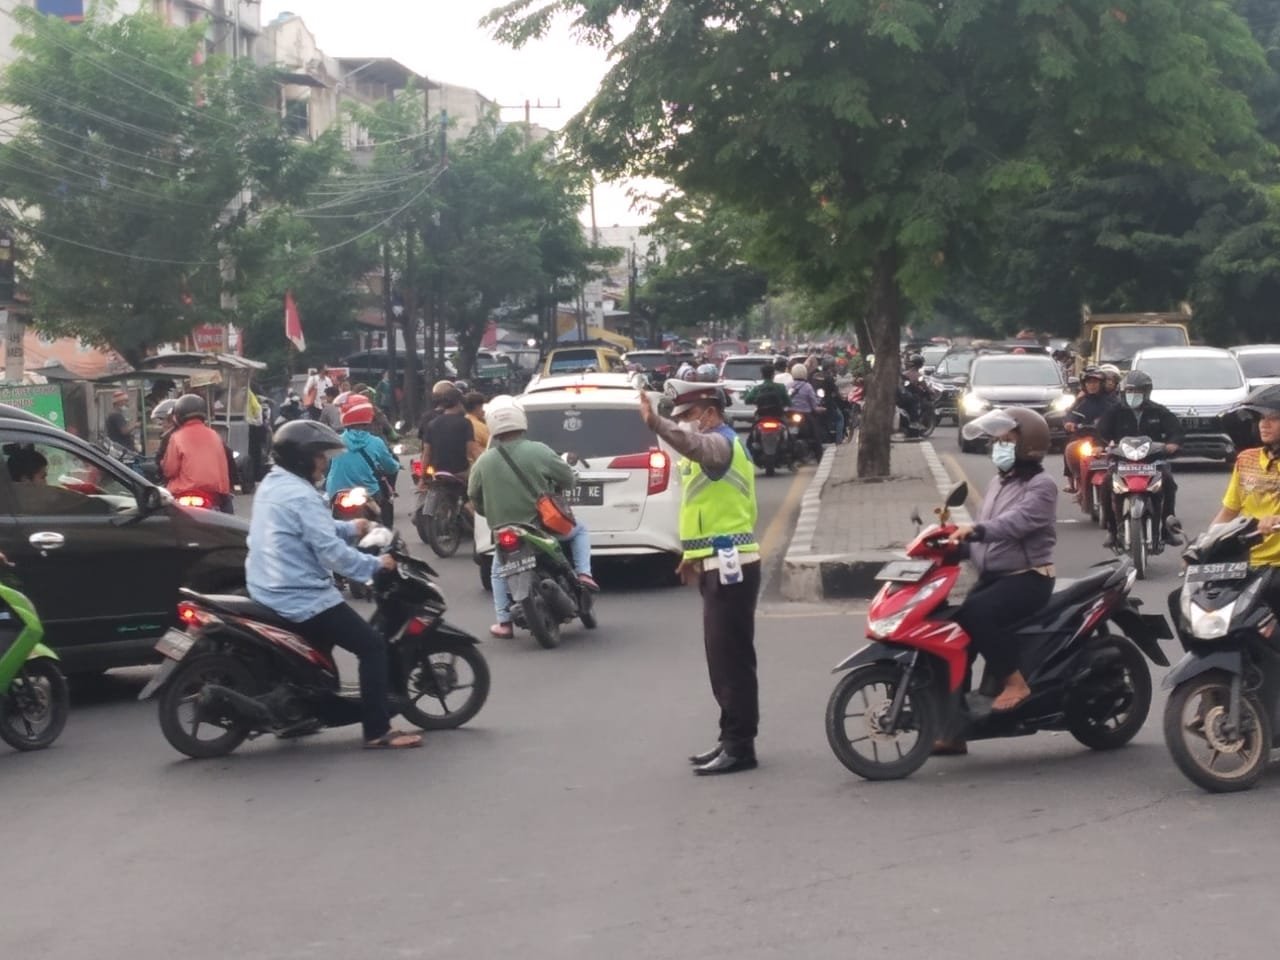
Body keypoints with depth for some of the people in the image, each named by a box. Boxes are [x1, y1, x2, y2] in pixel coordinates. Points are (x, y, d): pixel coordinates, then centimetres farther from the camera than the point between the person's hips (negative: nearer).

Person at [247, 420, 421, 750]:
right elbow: (331, 552, -23)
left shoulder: (272, 485, 11)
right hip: (303, 598, -10)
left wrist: (349, 528, 16)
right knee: (373, 647, -7)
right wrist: (376, 565, -13)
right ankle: (378, 731, -10)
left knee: (318, 642, 34)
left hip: (269, 593, 10)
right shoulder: (301, 496, -20)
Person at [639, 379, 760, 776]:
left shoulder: (720, 442, -13)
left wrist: (656, 424, -56)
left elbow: (695, 445, -39)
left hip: (730, 565, -11)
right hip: (720, 564, 11)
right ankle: (732, 739, 20)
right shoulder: (717, 445, 21)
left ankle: (739, 746, -5)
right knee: (723, 658, 14)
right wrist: (693, 554, 23)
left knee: (731, 659, -8)